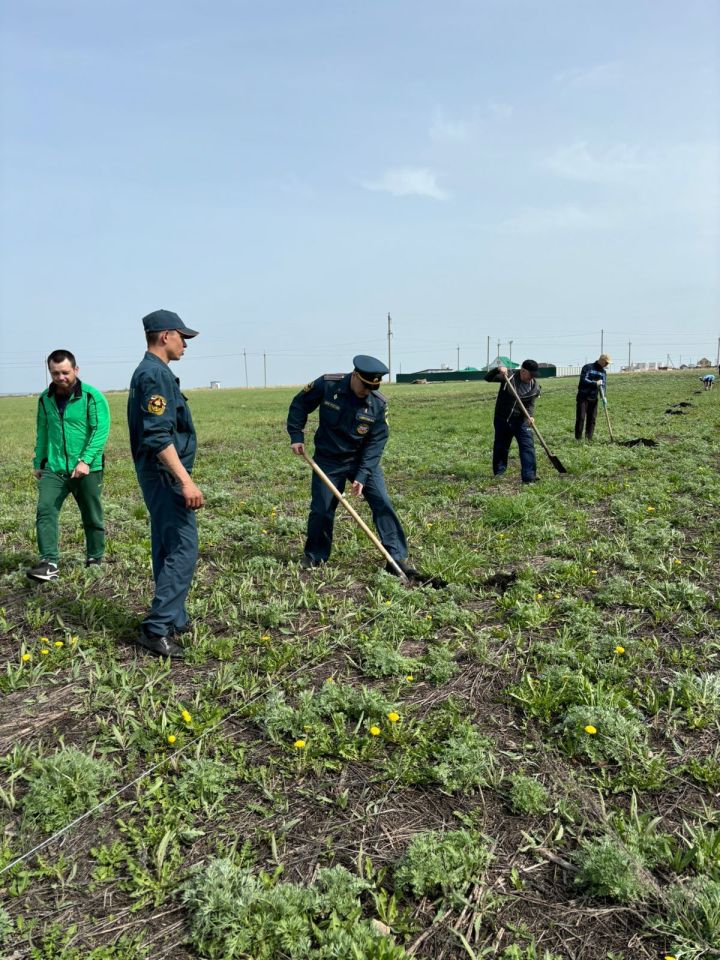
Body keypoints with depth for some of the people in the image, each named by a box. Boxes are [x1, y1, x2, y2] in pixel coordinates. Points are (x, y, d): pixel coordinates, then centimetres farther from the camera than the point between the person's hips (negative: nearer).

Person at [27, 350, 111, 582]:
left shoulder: (92, 396, -8)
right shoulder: (45, 399, 9)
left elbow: (101, 431, -15)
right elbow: (42, 433, 18)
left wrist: (86, 460, -24)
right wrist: (38, 463, 22)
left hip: (87, 470, -3)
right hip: (53, 469, 4)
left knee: (92, 518, 10)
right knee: (45, 511, -14)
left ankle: (95, 560, 28)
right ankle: (50, 563, -15)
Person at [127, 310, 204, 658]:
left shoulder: (151, 372, 17)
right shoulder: (156, 374, -16)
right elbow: (158, 437, -25)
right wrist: (185, 481, -27)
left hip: (159, 475, 11)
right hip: (165, 474, -11)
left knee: (168, 549, 15)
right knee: (182, 549, -10)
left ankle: (174, 620, 24)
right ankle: (156, 628, -8)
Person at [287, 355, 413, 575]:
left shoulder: (378, 403, -16)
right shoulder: (327, 385, -17)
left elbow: (376, 442, -13)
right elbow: (299, 404, -1)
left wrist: (362, 476, -20)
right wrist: (296, 436, -8)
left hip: (363, 459, 1)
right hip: (328, 460, 0)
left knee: (383, 504, -9)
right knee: (321, 509, 1)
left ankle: (397, 558, -2)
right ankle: (314, 556, 24)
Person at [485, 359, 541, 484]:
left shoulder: (535, 387, -3)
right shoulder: (508, 376, -10)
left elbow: (530, 405, -4)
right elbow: (488, 378, -12)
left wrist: (530, 416, -25)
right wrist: (498, 369, -30)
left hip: (521, 420, 1)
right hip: (502, 419, -1)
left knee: (528, 446, -11)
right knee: (500, 447, 11)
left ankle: (529, 477, -10)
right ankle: (499, 473, 30)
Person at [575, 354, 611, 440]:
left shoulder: (603, 372, 10)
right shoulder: (587, 368, -8)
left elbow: (604, 385, 5)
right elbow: (583, 380, -17)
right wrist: (595, 383, -25)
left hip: (594, 398, 6)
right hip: (583, 397, -6)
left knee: (592, 419, 5)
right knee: (580, 418, -6)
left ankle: (589, 438, 12)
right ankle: (578, 438, -1)